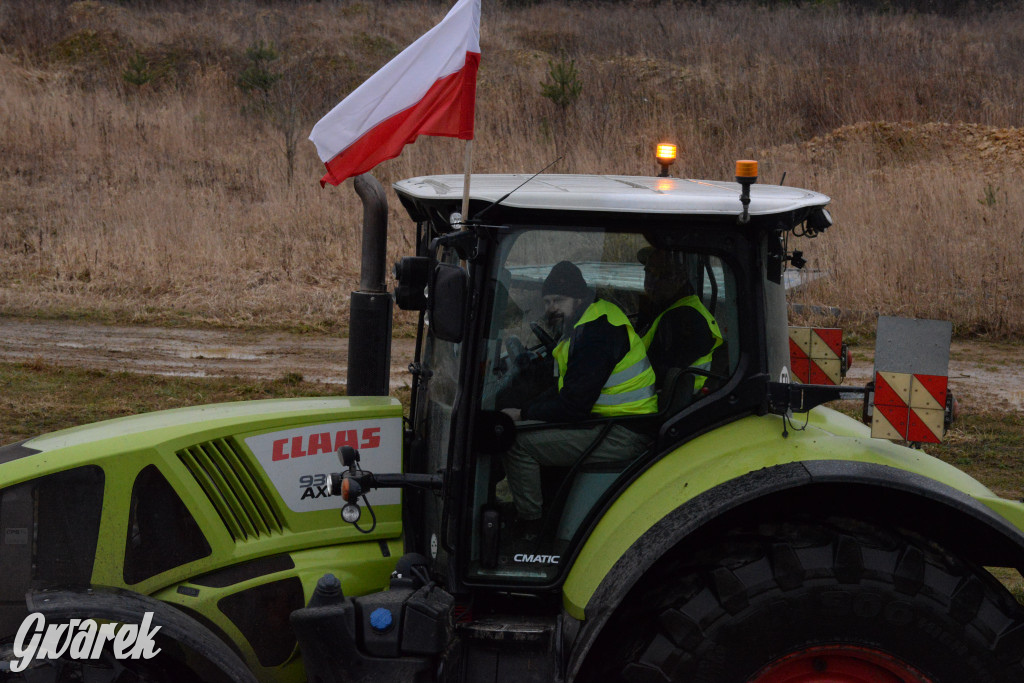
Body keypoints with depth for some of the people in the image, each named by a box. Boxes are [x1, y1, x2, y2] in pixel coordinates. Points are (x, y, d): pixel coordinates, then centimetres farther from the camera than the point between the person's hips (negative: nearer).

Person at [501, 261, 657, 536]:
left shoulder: (597, 333, -19)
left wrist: (523, 415, -11)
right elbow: (564, 390, 20)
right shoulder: (584, 326, 16)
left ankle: (530, 531, -6)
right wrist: (523, 412, 6)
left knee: (519, 445, -13)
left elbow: (574, 404, -22)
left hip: (621, 438, -11)